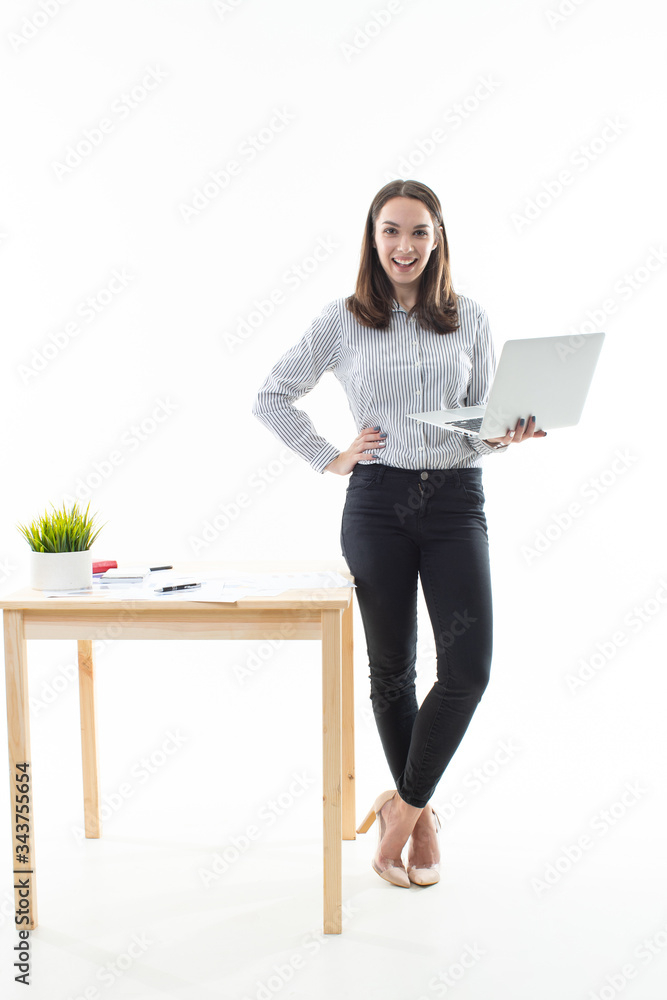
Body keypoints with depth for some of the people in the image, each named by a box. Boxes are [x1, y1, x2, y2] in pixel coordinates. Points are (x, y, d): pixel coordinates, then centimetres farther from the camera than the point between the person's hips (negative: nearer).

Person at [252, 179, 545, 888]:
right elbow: (271, 396, 10)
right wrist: (330, 460, 3)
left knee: (468, 666, -9)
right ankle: (421, 818, 25)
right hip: (377, 501, -1)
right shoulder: (343, 320, 4)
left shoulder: (470, 319, 7)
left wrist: (509, 435, -11)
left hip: (455, 500, 1)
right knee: (391, 667, 7)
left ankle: (403, 807, 11)